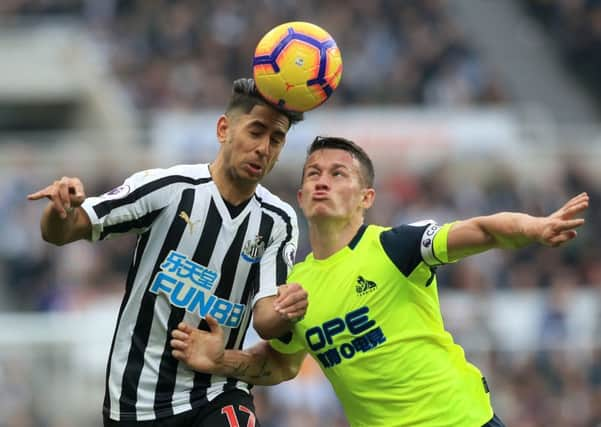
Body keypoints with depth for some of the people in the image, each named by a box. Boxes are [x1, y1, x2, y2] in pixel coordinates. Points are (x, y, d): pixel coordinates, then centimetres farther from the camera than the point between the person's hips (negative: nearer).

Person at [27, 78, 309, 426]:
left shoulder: (279, 222, -1)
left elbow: (264, 322, -8)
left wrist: (284, 315, -31)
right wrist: (62, 207, -30)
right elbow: (59, 234, -7)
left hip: (218, 396, 2)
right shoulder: (166, 188, -10)